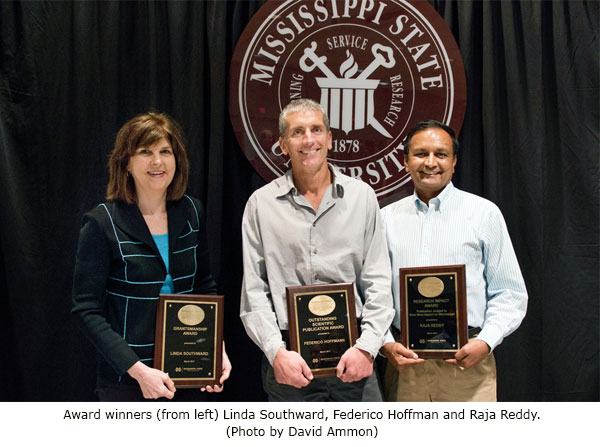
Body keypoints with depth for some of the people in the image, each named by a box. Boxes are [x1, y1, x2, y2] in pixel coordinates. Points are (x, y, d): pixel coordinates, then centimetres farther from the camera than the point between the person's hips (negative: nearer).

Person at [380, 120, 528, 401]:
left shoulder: (484, 213, 5)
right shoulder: (386, 218, 10)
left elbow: (510, 294, 3)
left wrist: (485, 342, -10)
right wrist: (386, 344, -3)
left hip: (467, 362, -1)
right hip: (403, 362, 2)